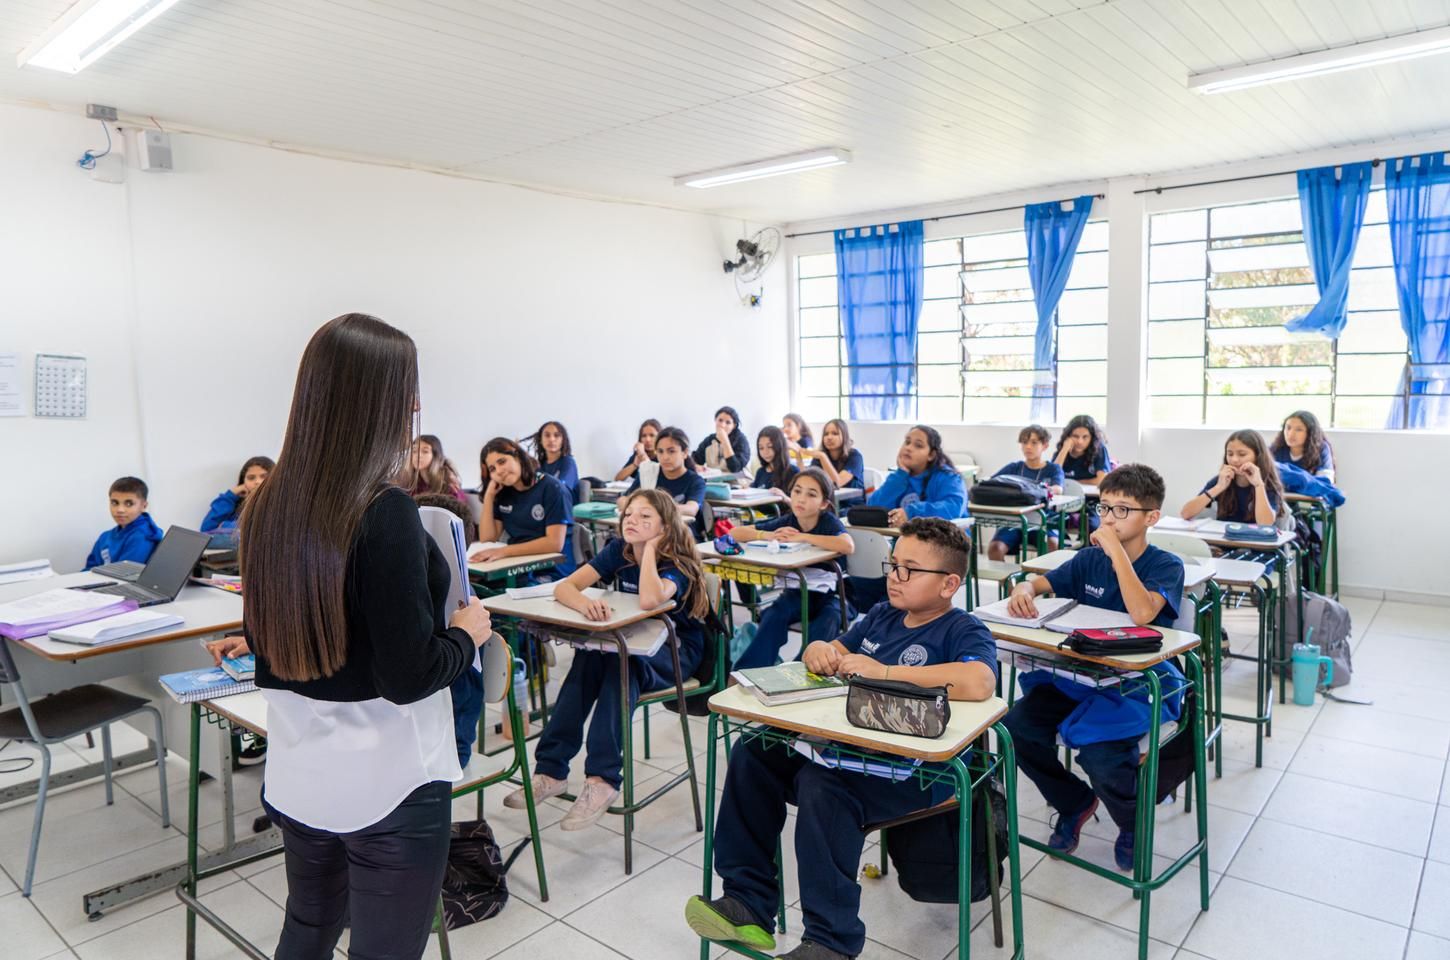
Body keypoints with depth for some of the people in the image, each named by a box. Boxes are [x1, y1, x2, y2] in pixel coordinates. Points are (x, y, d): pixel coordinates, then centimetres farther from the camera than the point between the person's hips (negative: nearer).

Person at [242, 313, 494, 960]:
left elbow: (263, 640, 10)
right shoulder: (385, 514, -23)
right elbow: (409, 678, -21)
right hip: (386, 782, -7)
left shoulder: (267, 505, -1)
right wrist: (468, 633, -5)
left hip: (296, 773, 7)